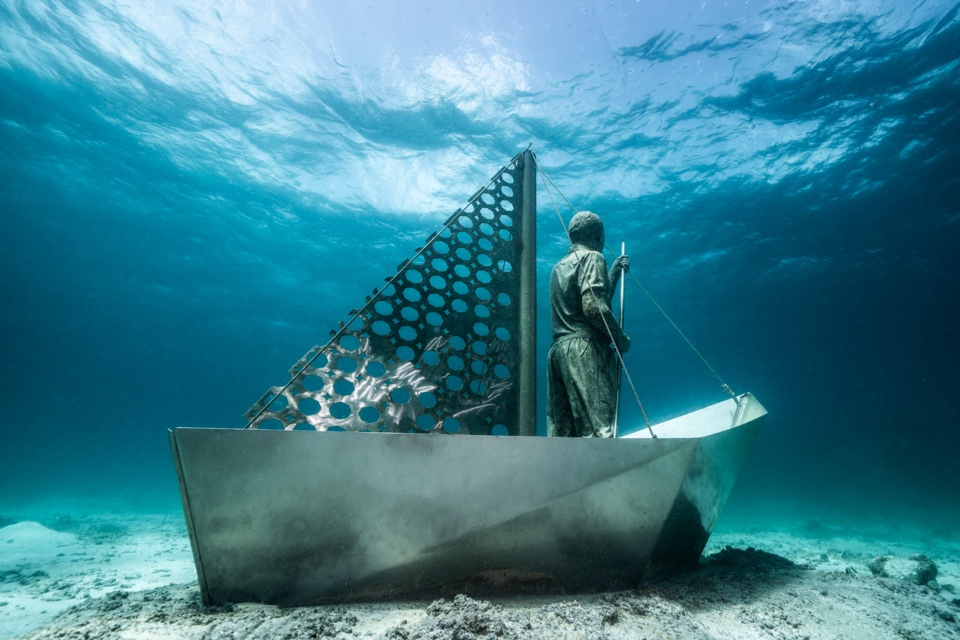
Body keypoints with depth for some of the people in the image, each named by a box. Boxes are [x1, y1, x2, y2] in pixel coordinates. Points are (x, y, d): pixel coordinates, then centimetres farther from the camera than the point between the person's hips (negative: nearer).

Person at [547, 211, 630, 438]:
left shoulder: (560, 266, 26)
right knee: (598, 426, -14)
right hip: (585, 348, -8)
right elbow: (593, 306, -13)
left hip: (559, 349, 8)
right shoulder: (591, 257, 1)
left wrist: (616, 271, 31)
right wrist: (621, 338, -3)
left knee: (561, 430, 5)